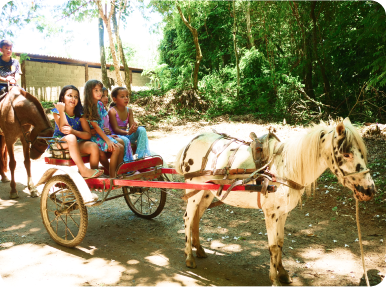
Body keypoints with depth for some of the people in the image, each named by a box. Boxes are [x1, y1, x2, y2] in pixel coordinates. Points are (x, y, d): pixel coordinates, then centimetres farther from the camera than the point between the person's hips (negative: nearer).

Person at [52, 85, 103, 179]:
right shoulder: (57, 111, -5)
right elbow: (63, 129, -22)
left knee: (94, 146, -26)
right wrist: (62, 111, -21)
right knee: (71, 138, -37)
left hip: (77, 143, 3)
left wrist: (73, 131, -25)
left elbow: (88, 135, -8)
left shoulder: (80, 113, -1)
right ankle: (84, 170, -34)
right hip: (60, 142, -3)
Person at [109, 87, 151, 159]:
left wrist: (134, 128, -28)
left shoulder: (129, 110, 5)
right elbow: (115, 129, -18)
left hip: (126, 134, 6)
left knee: (142, 130, -17)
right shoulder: (112, 111, -12)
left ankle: (140, 155, -22)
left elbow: (131, 126, -1)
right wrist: (128, 132, -36)